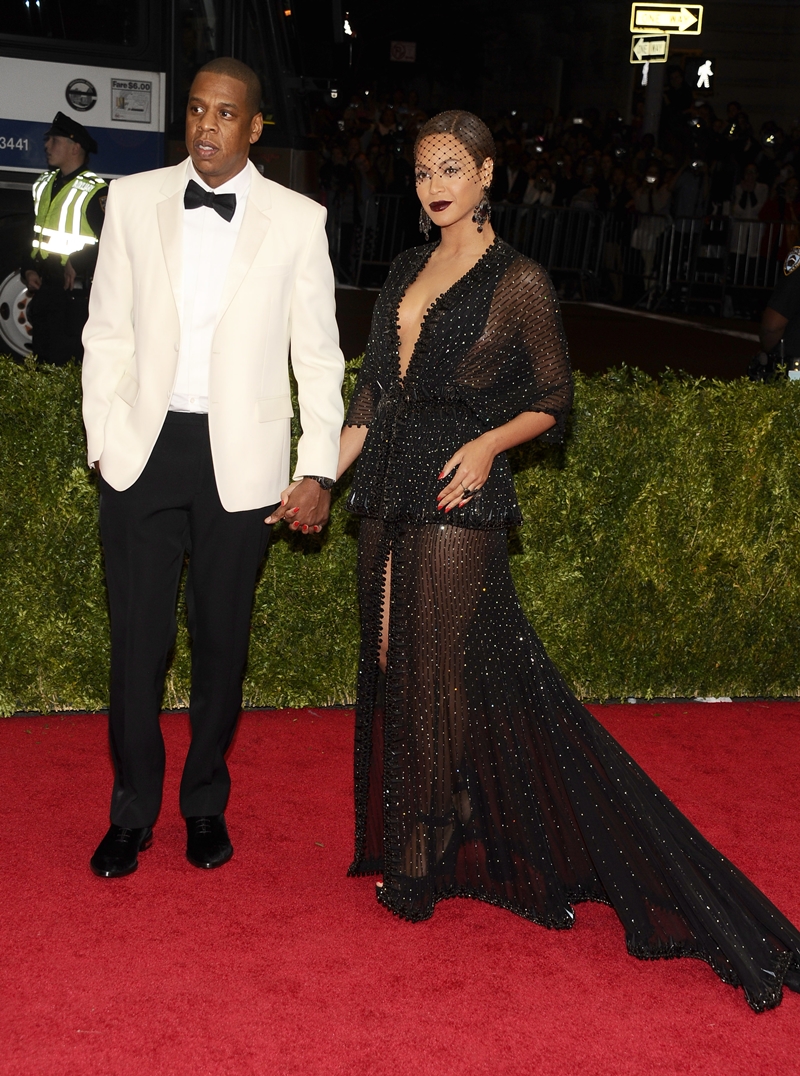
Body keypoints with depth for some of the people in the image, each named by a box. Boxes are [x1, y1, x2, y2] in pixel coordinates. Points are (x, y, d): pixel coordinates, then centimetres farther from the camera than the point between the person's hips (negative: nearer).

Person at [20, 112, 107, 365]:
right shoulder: (44, 183, 13)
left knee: (65, 361, -6)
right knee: (41, 358, 13)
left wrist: (77, 263, -19)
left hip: (75, 294, -8)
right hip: (43, 288, 8)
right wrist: (28, 269, 7)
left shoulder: (95, 191, -12)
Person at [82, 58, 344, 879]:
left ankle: (206, 804, 27)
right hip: (145, 447, 1)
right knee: (137, 639, 4)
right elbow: (107, 332, 7)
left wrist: (318, 471, -3)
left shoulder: (297, 220, 0)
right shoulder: (133, 200, 4)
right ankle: (132, 813, 20)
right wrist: (104, 440, 0)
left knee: (222, 640, 9)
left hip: (241, 460, -1)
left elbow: (318, 355, 2)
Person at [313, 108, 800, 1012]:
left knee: (440, 670, 0)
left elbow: (553, 399, -1)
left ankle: (423, 863, 15)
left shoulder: (518, 282, -5)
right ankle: (410, 841, 27)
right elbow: (373, 386, 14)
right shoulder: (408, 270, 13)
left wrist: (486, 445, -18)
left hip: (456, 496, -7)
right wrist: (321, 475, 8)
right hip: (388, 491, 7)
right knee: (392, 661, 11)